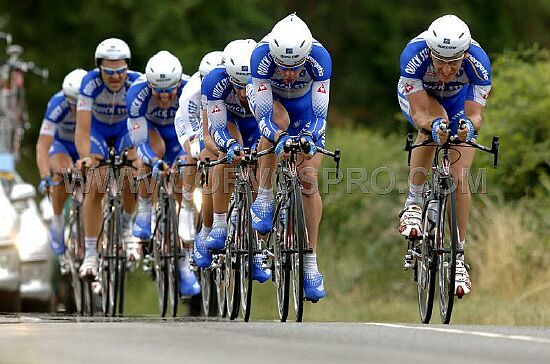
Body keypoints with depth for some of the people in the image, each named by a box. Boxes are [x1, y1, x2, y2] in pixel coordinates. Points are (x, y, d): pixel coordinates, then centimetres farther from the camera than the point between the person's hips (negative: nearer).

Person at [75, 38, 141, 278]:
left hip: (126, 128, 1)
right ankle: (90, 254, -11)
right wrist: (85, 157, -54)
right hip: (97, 129, -1)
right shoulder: (91, 83, -34)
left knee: (131, 178, -22)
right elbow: (82, 128, -38)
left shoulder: (136, 83, -32)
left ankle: (126, 227, 6)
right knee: (96, 188, -17)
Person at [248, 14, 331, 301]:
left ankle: (310, 266, -5)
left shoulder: (319, 57, -35)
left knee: (309, 179, -10)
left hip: (304, 102, 1)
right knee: (279, 119, -37)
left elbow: (319, 114, -30)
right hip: (269, 98, -1)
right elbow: (265, 114, -34)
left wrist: (311, 138, -50)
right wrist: (278, 137, -52)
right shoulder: (262, 55, -37)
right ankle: (264, 200, -22)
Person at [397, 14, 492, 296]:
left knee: (459, 178, -11)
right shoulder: (414, 55, -39)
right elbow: (420, 114, -39)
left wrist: (469, 126, -57)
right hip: (417, 96, -1)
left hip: (459, 99, 1)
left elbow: (475, 116, -35)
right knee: (436, 123, -36)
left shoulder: (478, 62, -36)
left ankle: (458, 256, 1)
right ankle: (413, 204, -21)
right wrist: (434, 125, -60)